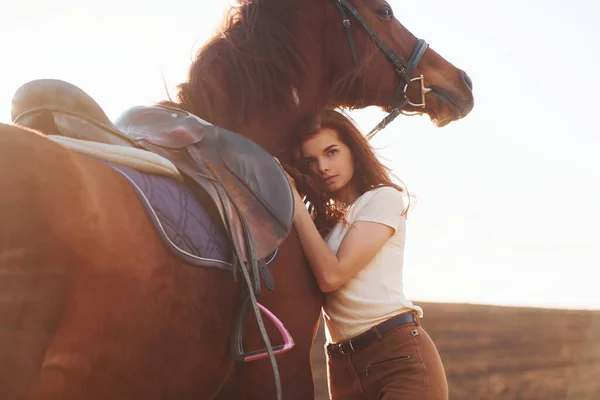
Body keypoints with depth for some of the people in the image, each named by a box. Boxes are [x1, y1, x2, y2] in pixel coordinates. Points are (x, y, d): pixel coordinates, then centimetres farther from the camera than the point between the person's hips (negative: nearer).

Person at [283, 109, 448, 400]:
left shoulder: (384, 198, -1)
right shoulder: (322, 217, 18)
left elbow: (331, 275, -13)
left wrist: (294, 200, -5)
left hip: (401, 356, -7)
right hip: (343, 367, 7)